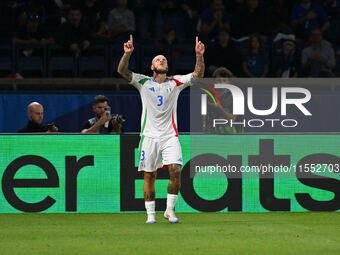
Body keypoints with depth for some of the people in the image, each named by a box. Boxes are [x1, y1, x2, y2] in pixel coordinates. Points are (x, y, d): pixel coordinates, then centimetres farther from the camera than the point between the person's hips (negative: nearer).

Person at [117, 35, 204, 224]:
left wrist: (199, 56, -14)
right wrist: (128, 54, -23)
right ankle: (151, 214, 10)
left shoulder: (175, 83, 7)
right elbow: (122, 71, -7)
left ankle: (170, 209, -1)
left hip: (170, 135, 1)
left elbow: (198, 74, 1)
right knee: (149, 176, 0)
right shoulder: (144, 82, 4)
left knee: (176, 171, -15)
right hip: (150, 135, -1)